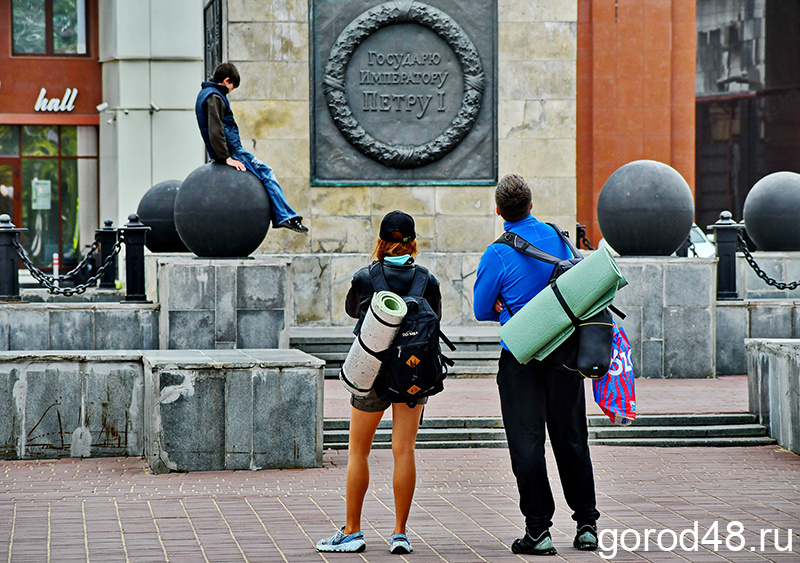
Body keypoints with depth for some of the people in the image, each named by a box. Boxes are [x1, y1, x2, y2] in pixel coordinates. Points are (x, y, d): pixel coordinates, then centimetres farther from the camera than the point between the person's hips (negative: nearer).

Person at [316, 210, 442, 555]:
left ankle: (352, 532, 11)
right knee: (404, 451, 4)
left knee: (358, 451, 9)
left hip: (374, 371, -1)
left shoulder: (365, 277, -9)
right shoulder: (427, 281, -5)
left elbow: (351, 309, 11)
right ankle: (400, 534, 1)